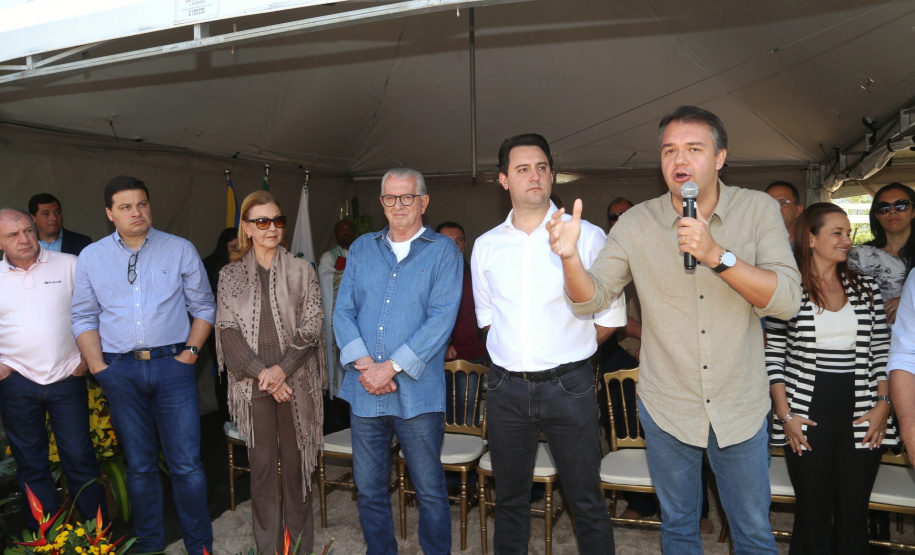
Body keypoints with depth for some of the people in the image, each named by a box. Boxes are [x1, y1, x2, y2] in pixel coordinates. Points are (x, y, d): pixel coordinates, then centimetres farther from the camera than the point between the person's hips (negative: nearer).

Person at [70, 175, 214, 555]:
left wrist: (190, 351, -5)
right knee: (139, 466, 13)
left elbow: (203, 306, 5)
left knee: (186, 464, -2)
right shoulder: (91, 257, 8)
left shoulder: (180, 250, 3)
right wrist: (97, 365, 0)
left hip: (172, 365, -2)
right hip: (119, 371, 2)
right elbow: (83, 317, 9)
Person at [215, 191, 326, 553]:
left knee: (296, 462, 5)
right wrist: (261, 372, -11)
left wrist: (282, 368, -13)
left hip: (296, 381, -1)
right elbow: (227, 330, 0)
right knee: (261, 463, 6)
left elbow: (311, 325, -2)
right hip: (253, 384, 1)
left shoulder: (300, 270, 4)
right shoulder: (230, 275, 6)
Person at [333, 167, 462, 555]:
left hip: (417, 392, -4)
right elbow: (343, 311, 5)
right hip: (364, 391, 4)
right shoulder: (362, 248, 12)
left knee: (430, 490, 7)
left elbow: (441, 318, -11)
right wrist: (363, 364, -11)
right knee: (369, 489, 15)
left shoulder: (443, 251, -1)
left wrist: (392, 367, -16)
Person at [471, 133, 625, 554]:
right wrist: (520, 354, 9)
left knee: (586, 503, 6)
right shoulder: (485, 246, 6)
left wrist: (566, 354, 6)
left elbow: (610, 317, 0)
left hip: (567, 387, -3)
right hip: (506, 388, 3)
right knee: (510, 500, 16)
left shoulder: (586, 236, -3)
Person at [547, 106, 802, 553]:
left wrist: (717, 255, -30)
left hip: (741, 407, 0)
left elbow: (787, 301, -17)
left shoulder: (758, 210, -8)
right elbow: (590, 300, -11)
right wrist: (571, 257, -31)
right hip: (666, 408, 1)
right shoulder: (636, 223, -8)